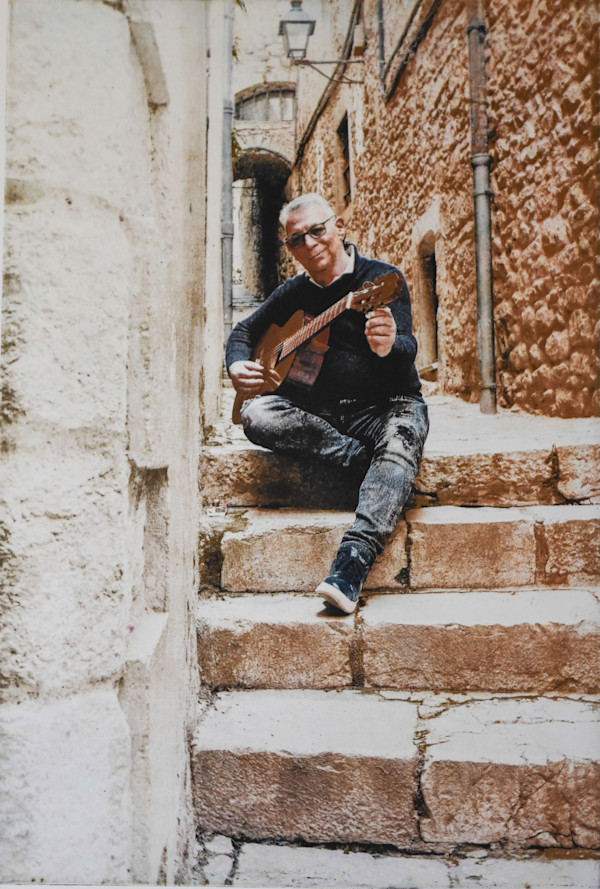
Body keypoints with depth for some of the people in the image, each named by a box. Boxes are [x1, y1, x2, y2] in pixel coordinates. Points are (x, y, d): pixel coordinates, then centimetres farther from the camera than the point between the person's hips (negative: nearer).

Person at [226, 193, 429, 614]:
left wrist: (387, 345, -45)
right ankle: (366, 460, -22)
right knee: (256, 415, -24)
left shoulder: (383, 279, -5)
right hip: (321, 411, 4)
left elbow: (408, 352, -19)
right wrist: (238, 366, -5)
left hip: (388, 406, -3)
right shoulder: (294, 293, 10)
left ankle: (349, 570, -48)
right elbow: (244, 331, 20)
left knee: (401, 441, -38)